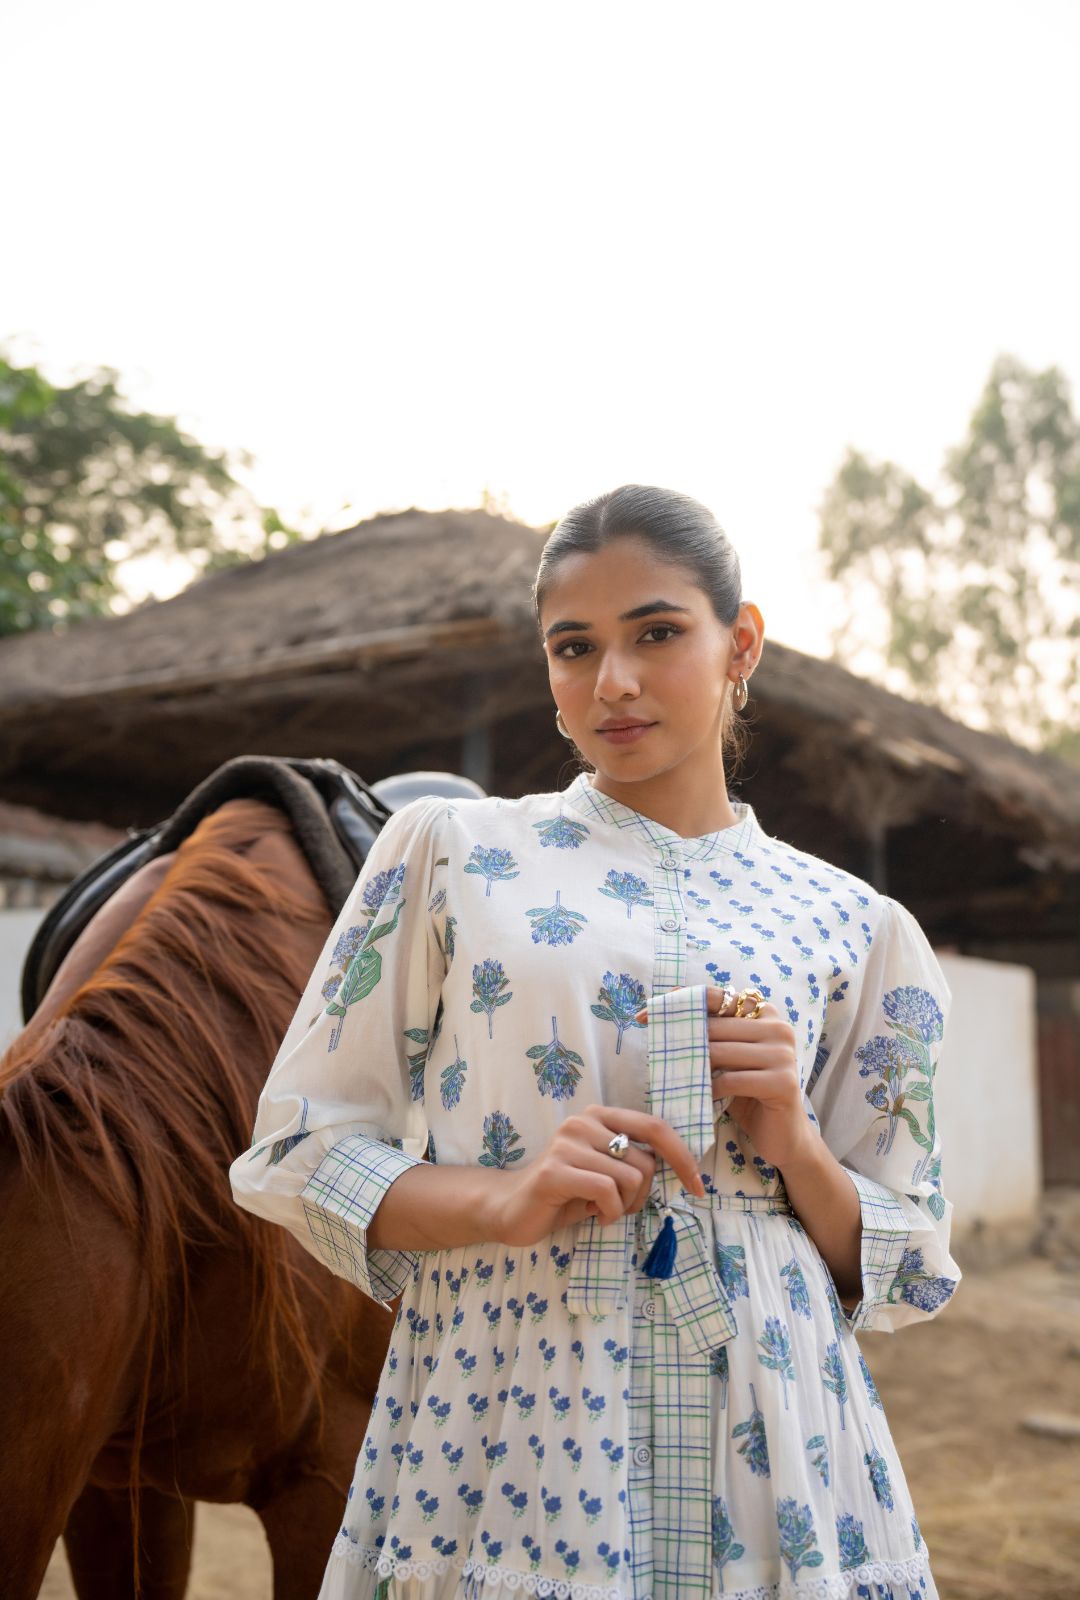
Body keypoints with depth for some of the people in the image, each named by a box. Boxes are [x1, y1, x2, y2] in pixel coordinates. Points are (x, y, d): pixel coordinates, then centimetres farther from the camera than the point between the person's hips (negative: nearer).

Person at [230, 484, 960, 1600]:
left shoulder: (851, 928, 5)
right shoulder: (449, 852, 2)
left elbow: (903, 1275, 9)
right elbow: (295, 1152, 0)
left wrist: (794, 1143, -10)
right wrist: (503, 1199, -16)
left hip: (769, 1452, 2)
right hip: (503, 1442, -1)